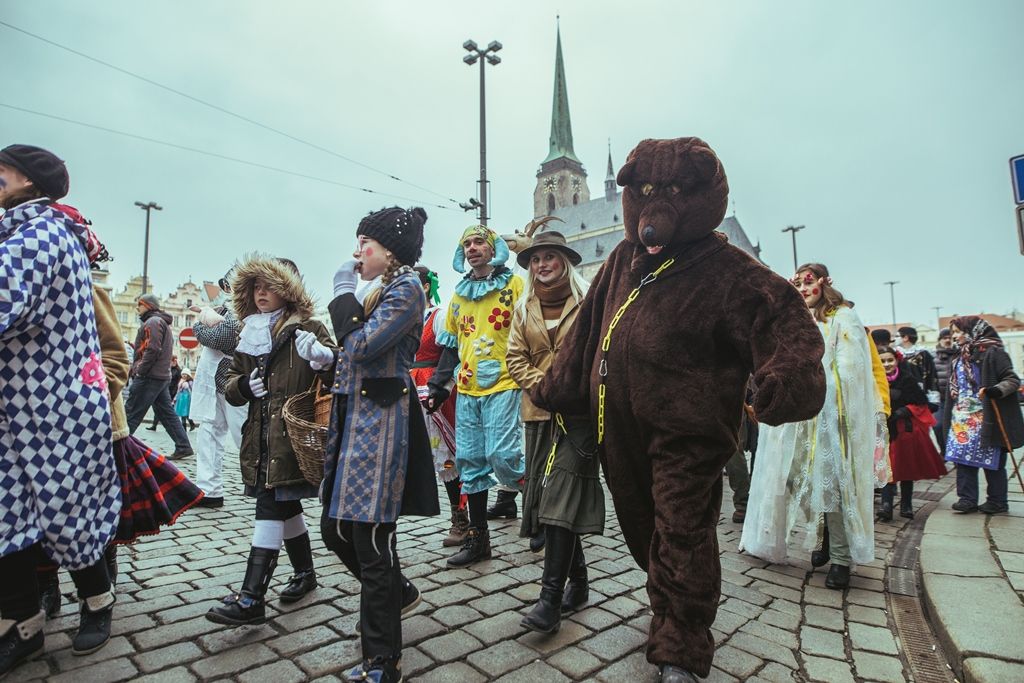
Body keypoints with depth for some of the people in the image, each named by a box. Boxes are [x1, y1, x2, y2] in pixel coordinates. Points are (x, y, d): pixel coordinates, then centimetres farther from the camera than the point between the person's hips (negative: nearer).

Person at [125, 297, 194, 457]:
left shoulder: (153, 321, -8)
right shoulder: (163, 322, 23)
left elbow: (152, 350, -19)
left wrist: (139, 371, -16)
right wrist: (135, 367, 19)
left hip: (149, 377, -10)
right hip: (163, 376, 10)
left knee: (131, 413, -5)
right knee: (167, 413, 9)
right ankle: (183, 447, 8)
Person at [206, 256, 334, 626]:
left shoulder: (307, 328, -2)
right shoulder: (248, 335, 17)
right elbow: (231, 384, 19)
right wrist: (244, 386, -5)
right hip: (260, 438, 7)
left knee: (271, 506, -10)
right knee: (285, 506, 16)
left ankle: (251, 598, -5)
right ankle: (304, 572, 33)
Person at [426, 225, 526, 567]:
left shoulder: (514, 285, 0)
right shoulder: (459, 294, 17)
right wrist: (438, 388, 15)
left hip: (503, 388, -6)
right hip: (467, 392, 6)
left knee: (501, 456, -14)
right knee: (470, 461, 7)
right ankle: (477, 537, 21)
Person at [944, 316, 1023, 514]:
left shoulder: (992, 353, -8)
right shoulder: (960, 358, 16)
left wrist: (995, 390, -32)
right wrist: (950, 416, 20)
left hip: (987, 419, -7)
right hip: (963, 420, 7)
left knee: (992, 461, 3)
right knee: (963, 458, 3)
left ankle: (998, 501, 16)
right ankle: (967, 498, 7)